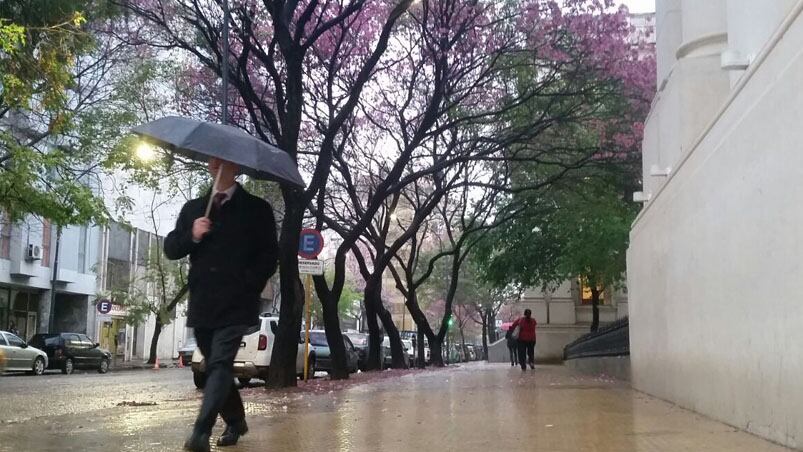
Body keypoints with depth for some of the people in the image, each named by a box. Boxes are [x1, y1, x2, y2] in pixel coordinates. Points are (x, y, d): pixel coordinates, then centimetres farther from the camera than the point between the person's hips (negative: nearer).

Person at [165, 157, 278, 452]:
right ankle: (236, 422, 30)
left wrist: (247, 286, -11)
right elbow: (170, 249, 10)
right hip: (202, 305, 5)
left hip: (235, 305, -5)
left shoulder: (256, 208, 3)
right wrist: (191, 235, -10)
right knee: (216, 367, 14)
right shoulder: (192, 208, 15)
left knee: (220, 365, -17)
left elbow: (269, 256, 1)